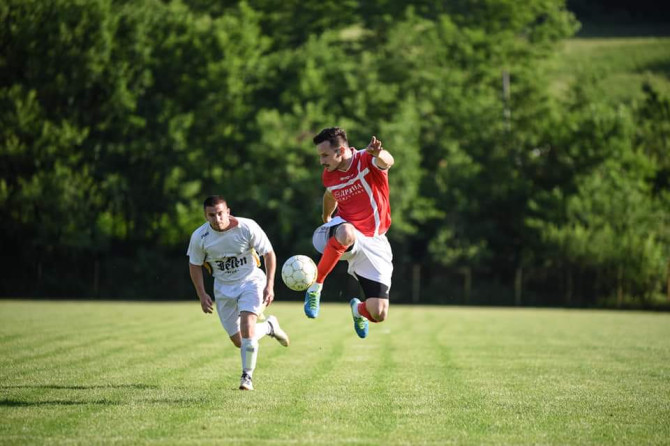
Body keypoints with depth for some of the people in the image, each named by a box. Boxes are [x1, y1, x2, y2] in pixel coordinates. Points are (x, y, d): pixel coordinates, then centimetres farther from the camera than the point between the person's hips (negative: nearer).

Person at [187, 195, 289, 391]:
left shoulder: (247, 227, -20)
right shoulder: (199, 237, -13)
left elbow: (269, 254, -9)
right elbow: (195, 265, 3)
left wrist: (269, 285, -14)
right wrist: (202, 295, -4)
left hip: (250, 281, -3)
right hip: (224, 287, 3)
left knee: (247, 326, -24)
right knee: (238, 340, 4)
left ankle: (247, 375, -6)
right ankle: (269, 327, 34)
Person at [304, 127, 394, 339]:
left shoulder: (367, 160, -14)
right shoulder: (329, 176, 1)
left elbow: (387, 162, -39)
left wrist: (379, 154, -64)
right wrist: (326, 217, 44)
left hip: (374, 242, -1)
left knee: (378, 314, -6)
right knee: (346, 232, -42)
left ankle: (358, 309, 34)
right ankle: (315, 287, -24)